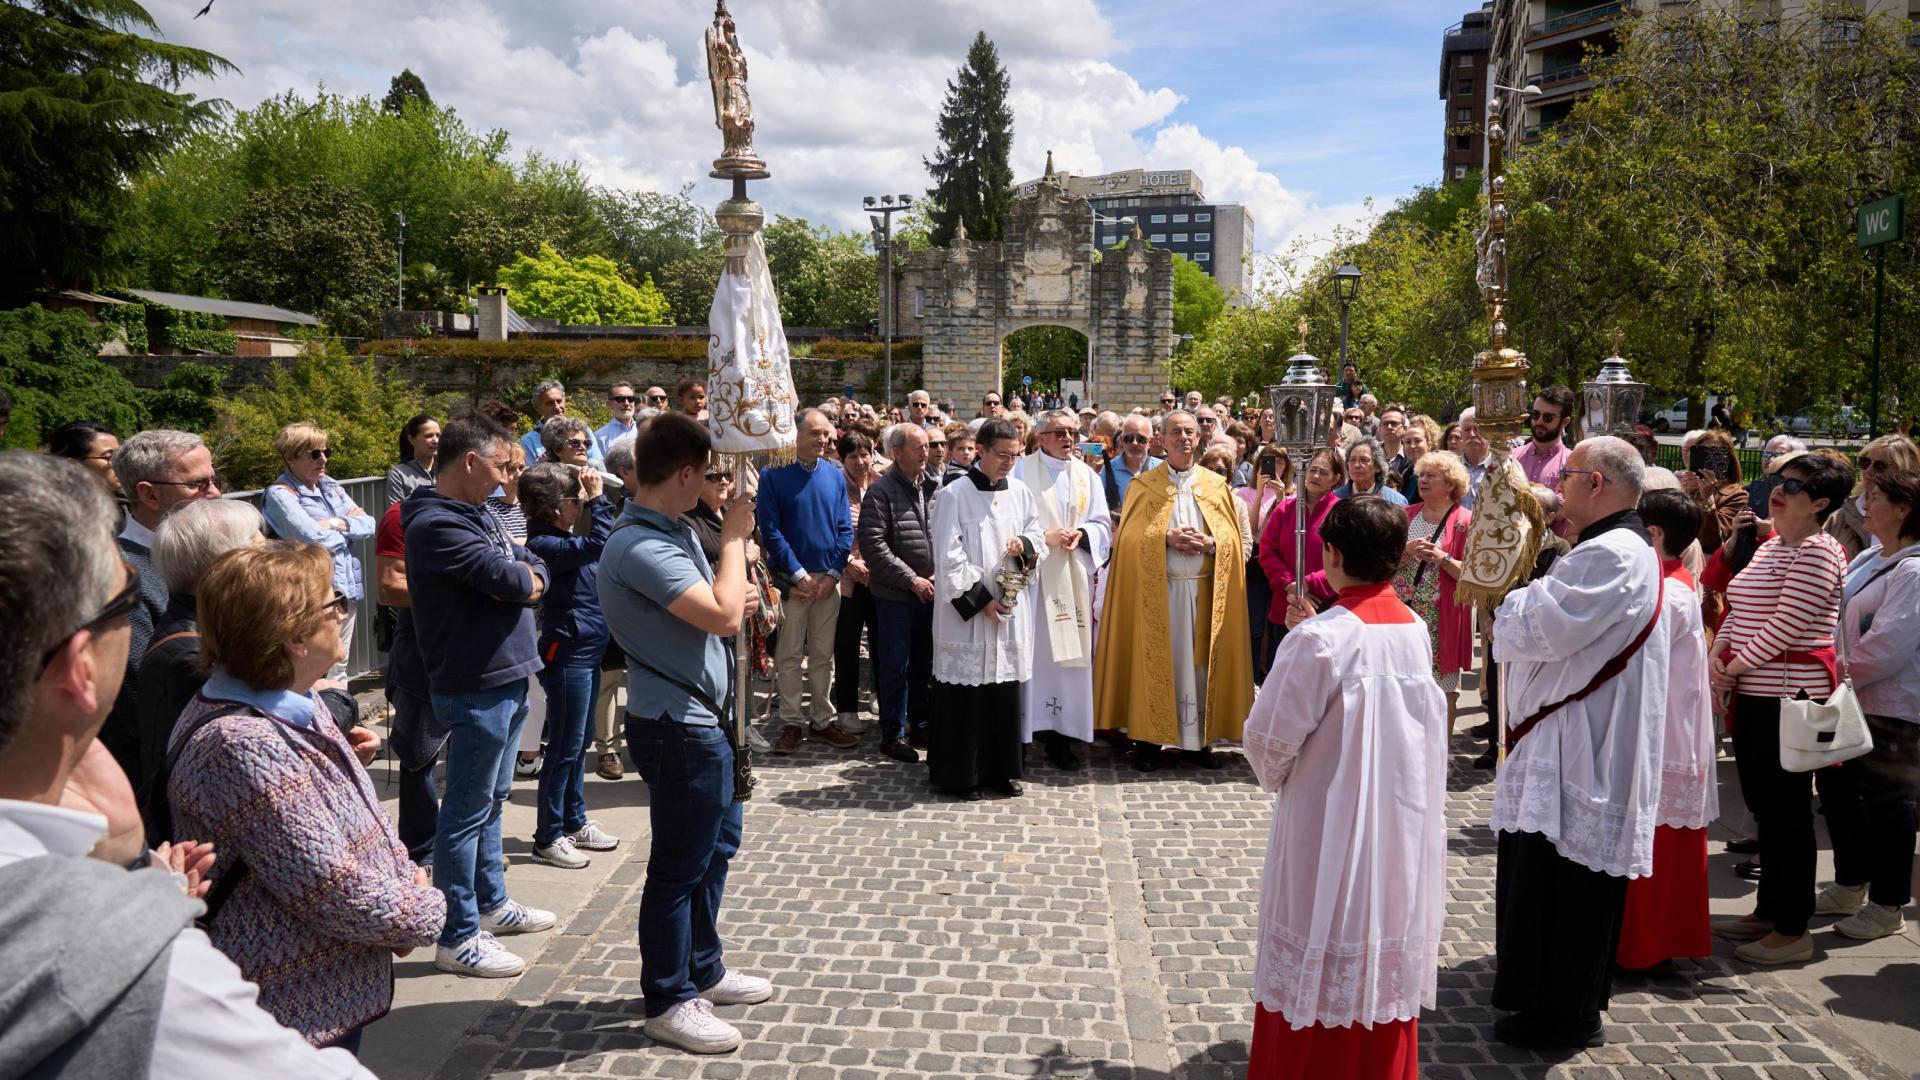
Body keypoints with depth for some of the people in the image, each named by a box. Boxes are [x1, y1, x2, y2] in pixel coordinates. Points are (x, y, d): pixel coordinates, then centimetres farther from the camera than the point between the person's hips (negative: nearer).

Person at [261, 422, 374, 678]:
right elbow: (315, 540, -19)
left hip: (347, 590, 7)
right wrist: (350, 525, -2)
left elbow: (369, 525, 7)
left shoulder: (332, 487, 13)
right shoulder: (280, 494, -8)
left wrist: (337, 524, -11)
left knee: (338, 672, 16)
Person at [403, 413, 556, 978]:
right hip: (475, 687, -10)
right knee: (467, 811, -1)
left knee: (493, 799, 21)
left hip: (508, 678, 10)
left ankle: (492, 902, 35)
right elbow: (507, 576, -24)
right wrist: (523, 576, -2)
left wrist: (522, 581, -13)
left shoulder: (479, 514, 13)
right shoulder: (436, 524, -18)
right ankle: (458, 937, 9)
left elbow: (534, 571, 9)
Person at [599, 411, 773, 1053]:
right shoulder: (640, 547, -24)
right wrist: (735, 537, -19)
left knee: (717, 846, 22)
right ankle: (666, 1001, 20)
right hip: (678, 728, -10)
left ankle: (704, 970, 38)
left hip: (703, 718, 10)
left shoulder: (670, 530, 7)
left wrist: (742, 606, 1)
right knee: (679, 866, 3)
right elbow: (722, 616, -30)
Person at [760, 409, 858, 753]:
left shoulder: (835, 475, 5)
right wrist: (798, 574, -13)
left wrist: (833, 573, -6)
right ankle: (791, 722, 12)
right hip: (791, 578, -3)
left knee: (823, 654, 10)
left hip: (829, 578, 3)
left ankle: (824, 720, 19)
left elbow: (845, 529, 5)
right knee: (789, 655, 3)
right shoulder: (773, 474, -6)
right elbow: (770, 529, -10)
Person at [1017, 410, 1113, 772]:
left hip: (1073, 578, 4)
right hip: (1032, 575, -4)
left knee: (1069, 656, 4)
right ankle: (1023, 733, 3)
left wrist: (1080, 534, -8)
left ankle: (1060, 735, 10)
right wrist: (1045, 537, -14)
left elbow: (1103, 525, 12)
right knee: (1031, 654, -5)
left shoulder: (1087, 476, 13)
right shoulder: (1022, 471, -1)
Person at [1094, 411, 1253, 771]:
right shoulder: (1144, 485, 5)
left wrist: (1210, 543, -12)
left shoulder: (1217, 486, 9)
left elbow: (1240, 542, 6)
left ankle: (1197, 739, 12)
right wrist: (1165, 537, -16)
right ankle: (1148, 738, 7)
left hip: (1204, 590, 2)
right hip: (1156, 590, -2)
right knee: (1155, 663, 0)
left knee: (1200, 663, 3)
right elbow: (1127, 538, -2)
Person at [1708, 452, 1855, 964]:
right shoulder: (1770, 546, 15)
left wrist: (1734, 668, -14)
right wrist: (1717, 652, 1)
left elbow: (1785, 624, -20)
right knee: (1763, 804, 16)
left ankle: (1793, 929, 10)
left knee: (1786, 811, -1)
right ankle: (1768, 911, 28)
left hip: (1789, 697, -9)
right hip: (1753, 695, 9)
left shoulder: (1817, 553, -14)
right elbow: (1737, 609, 16)